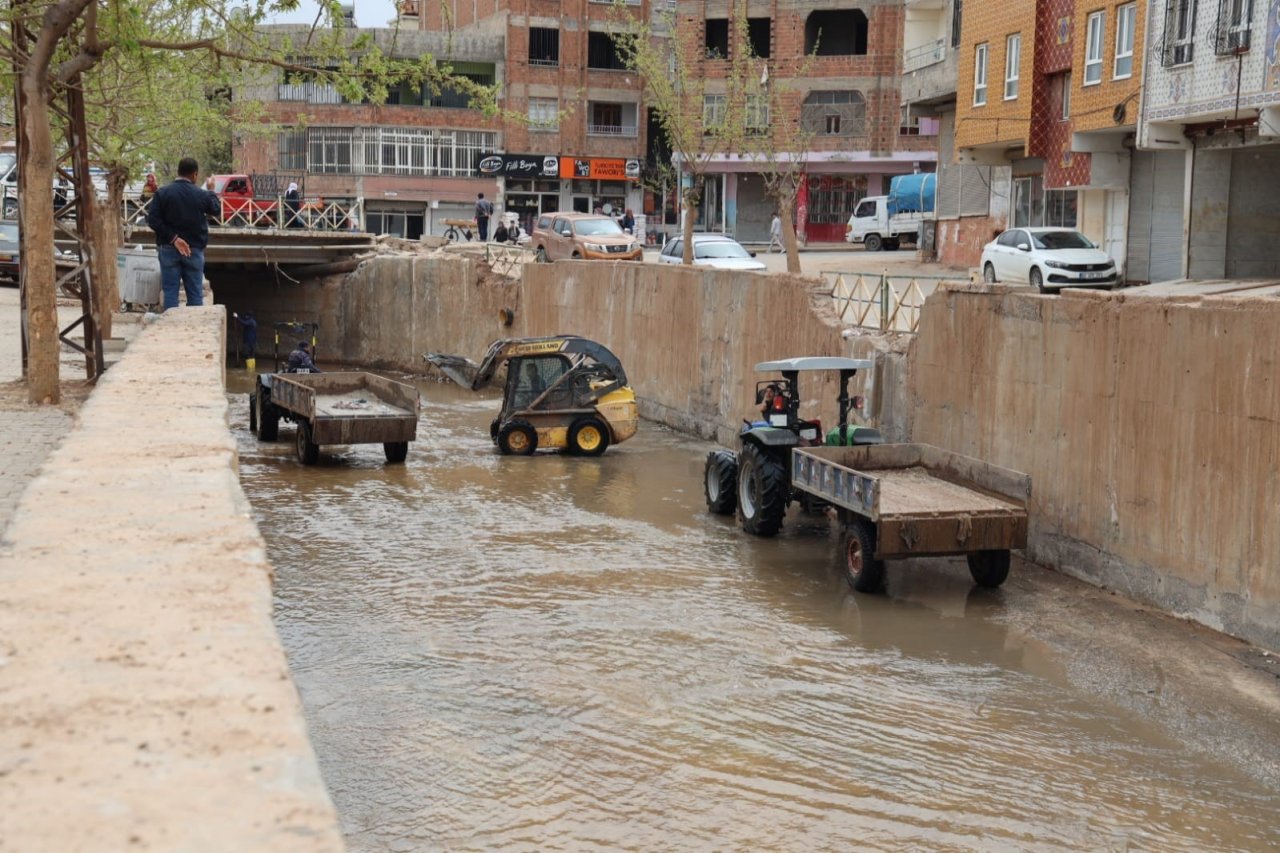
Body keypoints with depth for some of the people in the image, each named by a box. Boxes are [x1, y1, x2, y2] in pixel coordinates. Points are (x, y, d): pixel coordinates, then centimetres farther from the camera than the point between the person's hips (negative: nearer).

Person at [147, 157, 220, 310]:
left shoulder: (162, 193, -6)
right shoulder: (201, 195, -5)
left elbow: (152, 219, -12)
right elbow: (216, 210, 14)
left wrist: (173, 239, -12)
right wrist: (211, 192, 32)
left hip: (168, 248, 0)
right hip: (194, 249, 0)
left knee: (170, 291, 3)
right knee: (195, 292, 7)